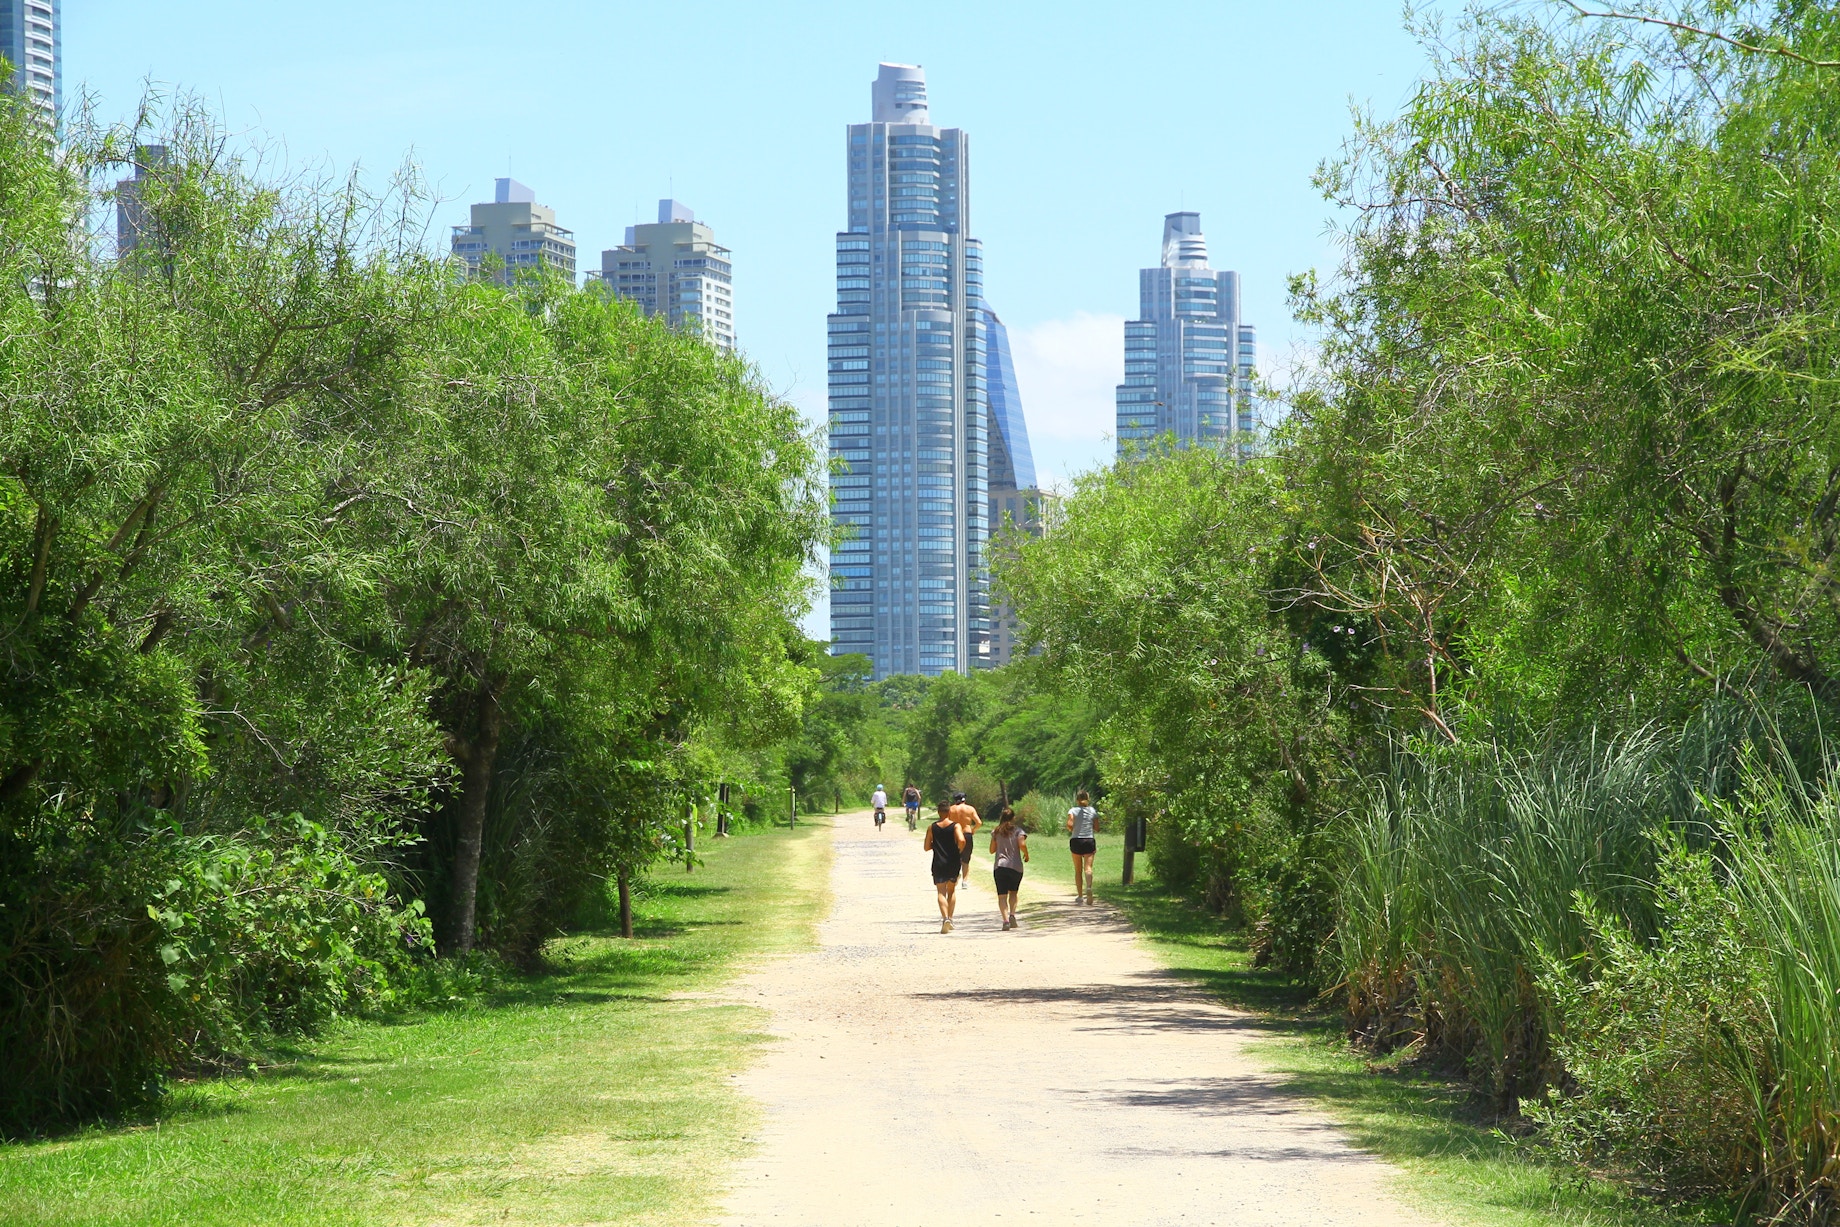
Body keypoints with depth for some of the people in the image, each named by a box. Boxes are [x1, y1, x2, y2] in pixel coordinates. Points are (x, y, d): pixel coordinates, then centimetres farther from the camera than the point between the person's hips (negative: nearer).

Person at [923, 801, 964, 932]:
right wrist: (960, 853, -3)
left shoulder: (932, 828, 2)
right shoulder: (955, 826, -4)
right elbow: (961, 840, -20)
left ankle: (945, 918, -22)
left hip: (938, 864, 0)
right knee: (952, 891, 18)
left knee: (941, 892, -3)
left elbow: (926, 847, 2)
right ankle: (950, 918, 15)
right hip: (953, 863, 0)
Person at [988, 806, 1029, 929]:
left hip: (999, 867, 0)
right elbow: (1022, 845, -14)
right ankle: (1012, 914, -1)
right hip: (1015, 866, 0)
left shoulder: (996, 832, 8)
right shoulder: (1018, 831, 0)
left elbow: (992, 850, 10)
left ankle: (1005, 919, -19)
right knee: (1013, 892, 19)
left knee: (1002, 895, -2)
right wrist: (1026, 855, 4)